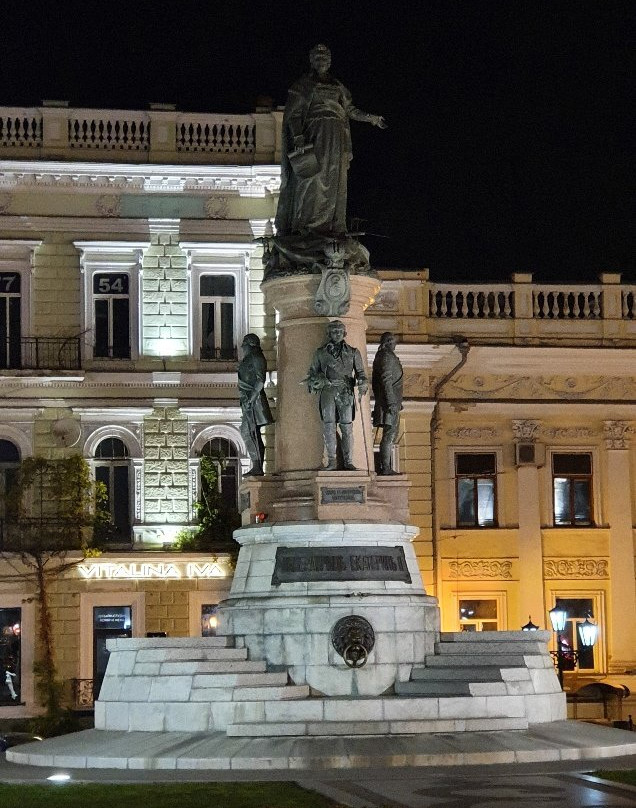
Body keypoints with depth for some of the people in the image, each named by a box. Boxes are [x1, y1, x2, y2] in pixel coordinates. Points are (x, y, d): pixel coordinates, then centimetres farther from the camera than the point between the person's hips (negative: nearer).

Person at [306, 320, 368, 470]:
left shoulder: (353, 352, 15)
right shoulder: (320, 352, 16)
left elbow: (360, 372, 13)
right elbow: (313, 372, 19)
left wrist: (363, 384, -9)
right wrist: (312, 382, -4)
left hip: (346, 392, 0)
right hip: (327, 391, 0)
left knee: (347, 426, -6)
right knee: (329, 425, -9)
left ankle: (348, 461, -3)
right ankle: (332, 461, -6)